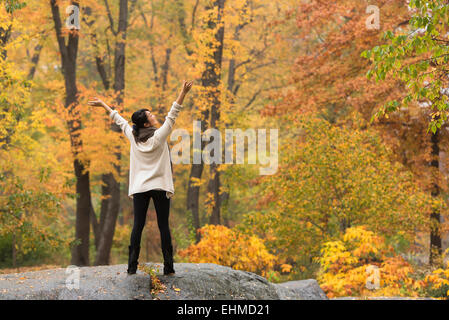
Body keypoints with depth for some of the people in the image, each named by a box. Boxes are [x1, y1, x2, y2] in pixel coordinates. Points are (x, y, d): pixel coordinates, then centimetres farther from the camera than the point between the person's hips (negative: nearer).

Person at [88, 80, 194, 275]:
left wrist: (103, 105, 28)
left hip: (140, 187, 3)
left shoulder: (133, 137, 3)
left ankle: (132, 266, -1)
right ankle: (168, 266, -2)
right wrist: (183, 93, -14)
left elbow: (119, 120, 15)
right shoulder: (160, 136, -7)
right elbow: (172, 115, -10)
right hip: (160, 186, -3)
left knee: (138, 226, 2)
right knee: (163, 226, -1)